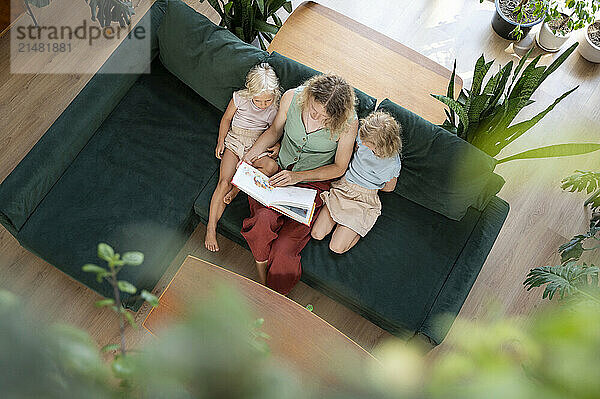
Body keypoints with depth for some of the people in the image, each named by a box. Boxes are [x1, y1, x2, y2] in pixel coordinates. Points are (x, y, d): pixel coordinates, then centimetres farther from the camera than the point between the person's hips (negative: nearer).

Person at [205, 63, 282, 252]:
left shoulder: (275, 109, -6)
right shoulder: (240, 98, -8)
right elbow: (226, 119, 8)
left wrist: (277, 145, -10)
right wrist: (221, 141, 1)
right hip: (235, 140, -1)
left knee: (271, 166, -33)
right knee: (224, 181, -21)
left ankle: (236, 188, -18)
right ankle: (211, 228, -19)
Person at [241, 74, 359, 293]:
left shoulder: (348, 123, -20)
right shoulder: (292, 97, -13)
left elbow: (339, 167, -8)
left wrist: (298, 176, -18)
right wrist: (254, 151, -9)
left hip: (313, 183, -2)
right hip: (280, 171, 3)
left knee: (283, 252, -20)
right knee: (262, 221, -30)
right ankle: (262, 285, -6)